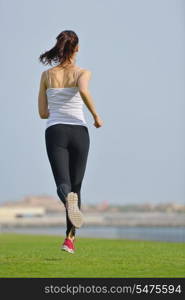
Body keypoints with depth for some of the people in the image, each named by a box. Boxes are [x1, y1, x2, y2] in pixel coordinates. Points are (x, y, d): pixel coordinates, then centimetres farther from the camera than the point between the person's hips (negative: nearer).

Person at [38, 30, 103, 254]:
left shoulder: (47, 75, 8)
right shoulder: (82, 73, 1)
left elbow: (42, 113, 10)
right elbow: (83, 91, -24)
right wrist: (96, 116, -10)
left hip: (55, 132, 0)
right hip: (78, 131, 0)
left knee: (63, 184, -11)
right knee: (76, 186, 14)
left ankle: (69, 200, -49)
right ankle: (70, 238, 11)